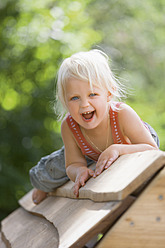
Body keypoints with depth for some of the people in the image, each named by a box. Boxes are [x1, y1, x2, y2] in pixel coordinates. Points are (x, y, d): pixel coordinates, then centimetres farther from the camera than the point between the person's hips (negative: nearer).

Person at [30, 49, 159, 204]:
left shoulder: (123, 114, -45)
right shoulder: (68, 126, -37)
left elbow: (152, 150, -42)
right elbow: (73, 164, -25)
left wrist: (117, 149, -57)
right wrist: (79, 172, -51)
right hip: (92, 155, 0)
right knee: (45, 173, -3)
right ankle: (45, 186, 39)